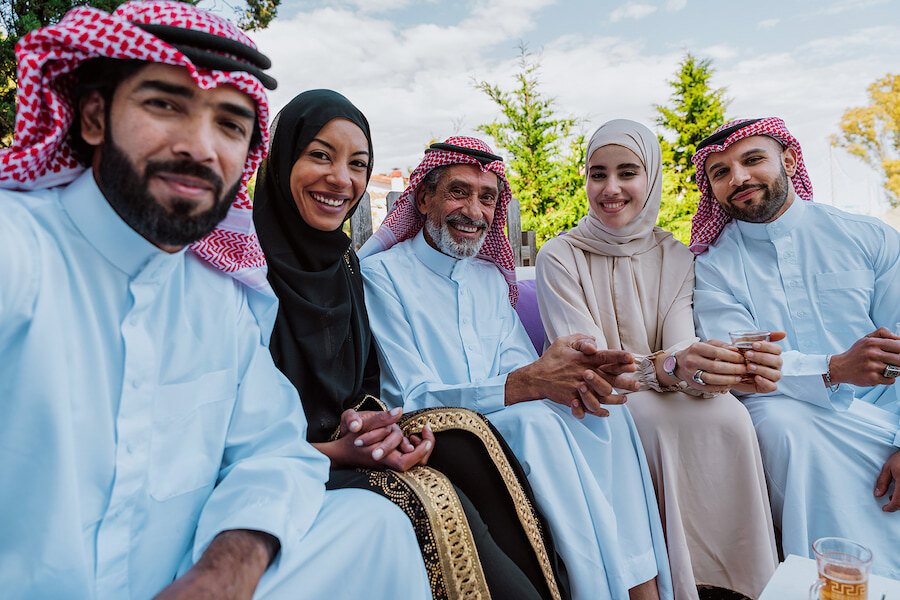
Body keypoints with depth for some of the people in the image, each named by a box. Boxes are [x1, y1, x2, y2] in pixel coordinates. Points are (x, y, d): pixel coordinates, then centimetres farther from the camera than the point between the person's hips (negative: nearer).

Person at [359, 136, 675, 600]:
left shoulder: (491, 278, 16)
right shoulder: (381, 274, -6)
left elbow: (518, 364, 4)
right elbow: (412, 398, -15)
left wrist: (573, 375, -22)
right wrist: (526, 383, -30)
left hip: (510, 425, 6)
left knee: (603, 412, -20)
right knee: (536, 419, -31)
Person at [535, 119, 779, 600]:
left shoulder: (676, 258, 6)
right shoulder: (559, 257, -5)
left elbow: (683, 348, -9)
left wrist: (709, 367, -35)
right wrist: (668, 366, -36)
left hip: (664, 401, 3)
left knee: (728, 416, -26)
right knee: (654, 416, -32)